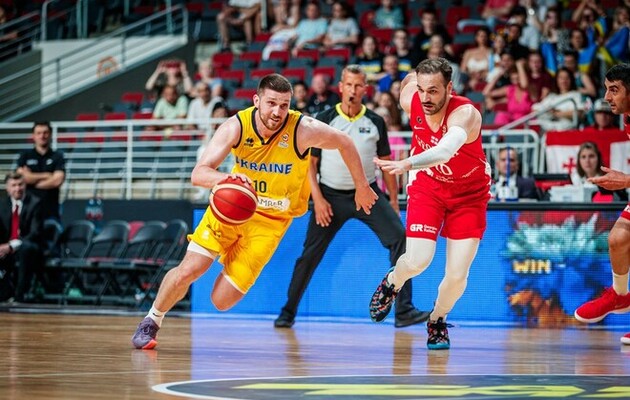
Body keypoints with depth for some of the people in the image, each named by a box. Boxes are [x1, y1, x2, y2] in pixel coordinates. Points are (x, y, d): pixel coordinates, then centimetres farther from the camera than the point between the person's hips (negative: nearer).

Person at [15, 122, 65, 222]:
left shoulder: (58, 156, 5)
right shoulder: (25, 156, 8)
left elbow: (58, 181, -8)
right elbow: (22, 177, -6)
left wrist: (33, 179, -3)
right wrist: (47, 175, -5)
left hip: (51, 210, 0)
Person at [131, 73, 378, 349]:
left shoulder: (303, 130, -23)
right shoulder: (236, 127, -20)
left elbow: (345, 143, -5)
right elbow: (198, 174, -25)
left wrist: (361, 187, 7)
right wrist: (228, 178, -47)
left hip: (271, 220, -1)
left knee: (222, 301, -8)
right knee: (188, 270, -15)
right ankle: (151, 322, 13)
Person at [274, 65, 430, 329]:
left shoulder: (375, 122, 5)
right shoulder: (324, 119, -1)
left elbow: (386, 163, 11)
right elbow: (310, 163, 0)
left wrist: (393, 201, 5)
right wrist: (317, 199, -10)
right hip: (331, 196, -1)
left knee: (399, 238, -17)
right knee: (310, 255, -2)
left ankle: (404, 311, -15)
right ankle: (288, 312, 15)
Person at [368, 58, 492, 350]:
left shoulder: (466, 114, -35)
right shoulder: (410, 100, -21)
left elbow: (445, 150, -57)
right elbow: (409, 77, 6)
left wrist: (407, 164, -73)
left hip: (470, 192, -2)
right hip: (427, 184, 2)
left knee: (457, 274, -8)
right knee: (417, 262, -15)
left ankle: (437, 321, 24)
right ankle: (392, 282, 21)